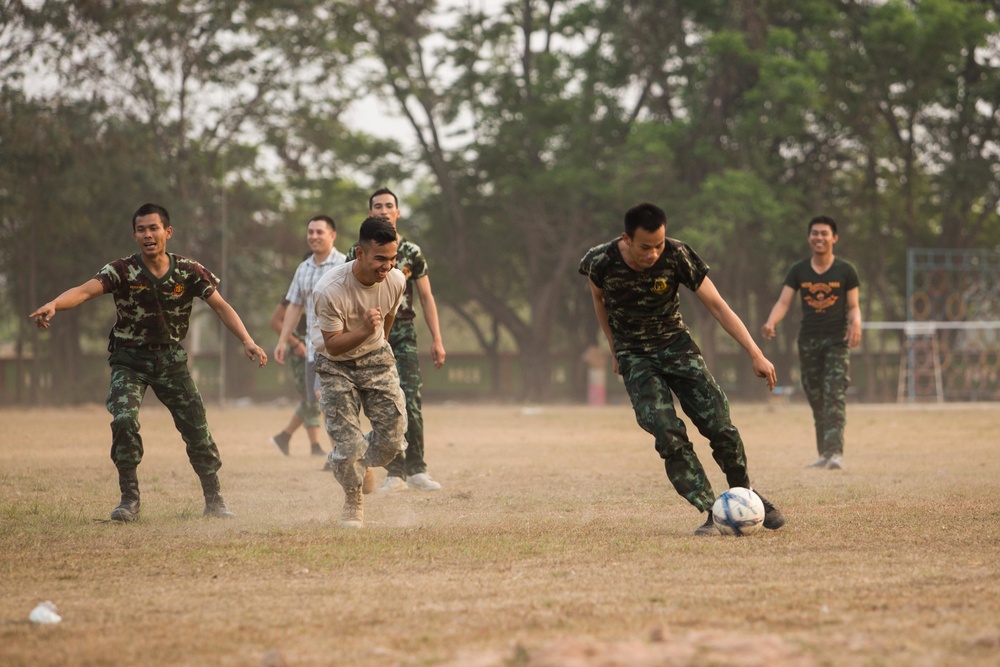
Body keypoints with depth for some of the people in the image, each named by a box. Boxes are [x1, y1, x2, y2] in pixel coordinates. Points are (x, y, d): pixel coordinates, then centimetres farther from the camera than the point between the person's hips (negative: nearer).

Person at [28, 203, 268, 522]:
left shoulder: (189, 272, -9)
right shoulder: (122, 271, -16)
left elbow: (221, 306, -8)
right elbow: (85, 290, -30)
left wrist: (247, 341, -23)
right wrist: (53, 305, -51)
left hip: (171, 357, 2)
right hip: (130, 359, -2)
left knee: (196, 427, 0)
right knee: (124, 420, -21)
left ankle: (214, 499, 17)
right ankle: (129, 499, -8)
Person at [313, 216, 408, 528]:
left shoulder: (396, 280, -16)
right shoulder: (330, 290, -32)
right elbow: (333, 344, -25)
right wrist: (364, 331, -44)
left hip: (375, 358, 4)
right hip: (336, 365, -4)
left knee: (393, 438, -3)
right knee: (347, 443, -9)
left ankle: (361, 463, 32)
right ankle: (353, 499, 19)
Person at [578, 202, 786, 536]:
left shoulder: (677, 256, -21)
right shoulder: (602, 262, -19)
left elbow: (716, 305, -16)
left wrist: (755, 354, -21)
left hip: (675, 343, 1)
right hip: (634, 357, 0)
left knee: (719, 426, -10)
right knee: (668, 435, -19)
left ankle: (745, 495, 16)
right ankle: (712, 513, -15)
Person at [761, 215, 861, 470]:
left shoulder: (846, 271, 2)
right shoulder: (798, 271, 6)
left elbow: (854, 306, 3)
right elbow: (783, 301, -1)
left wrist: (855, 324, -20)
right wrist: (771, 323, -21)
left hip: (837, 341, -3)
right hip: (808, 341, 3)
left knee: (835, 397, -15)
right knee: (816, 400, 6)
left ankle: (835, 452, -23)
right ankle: (824, 454, 12)